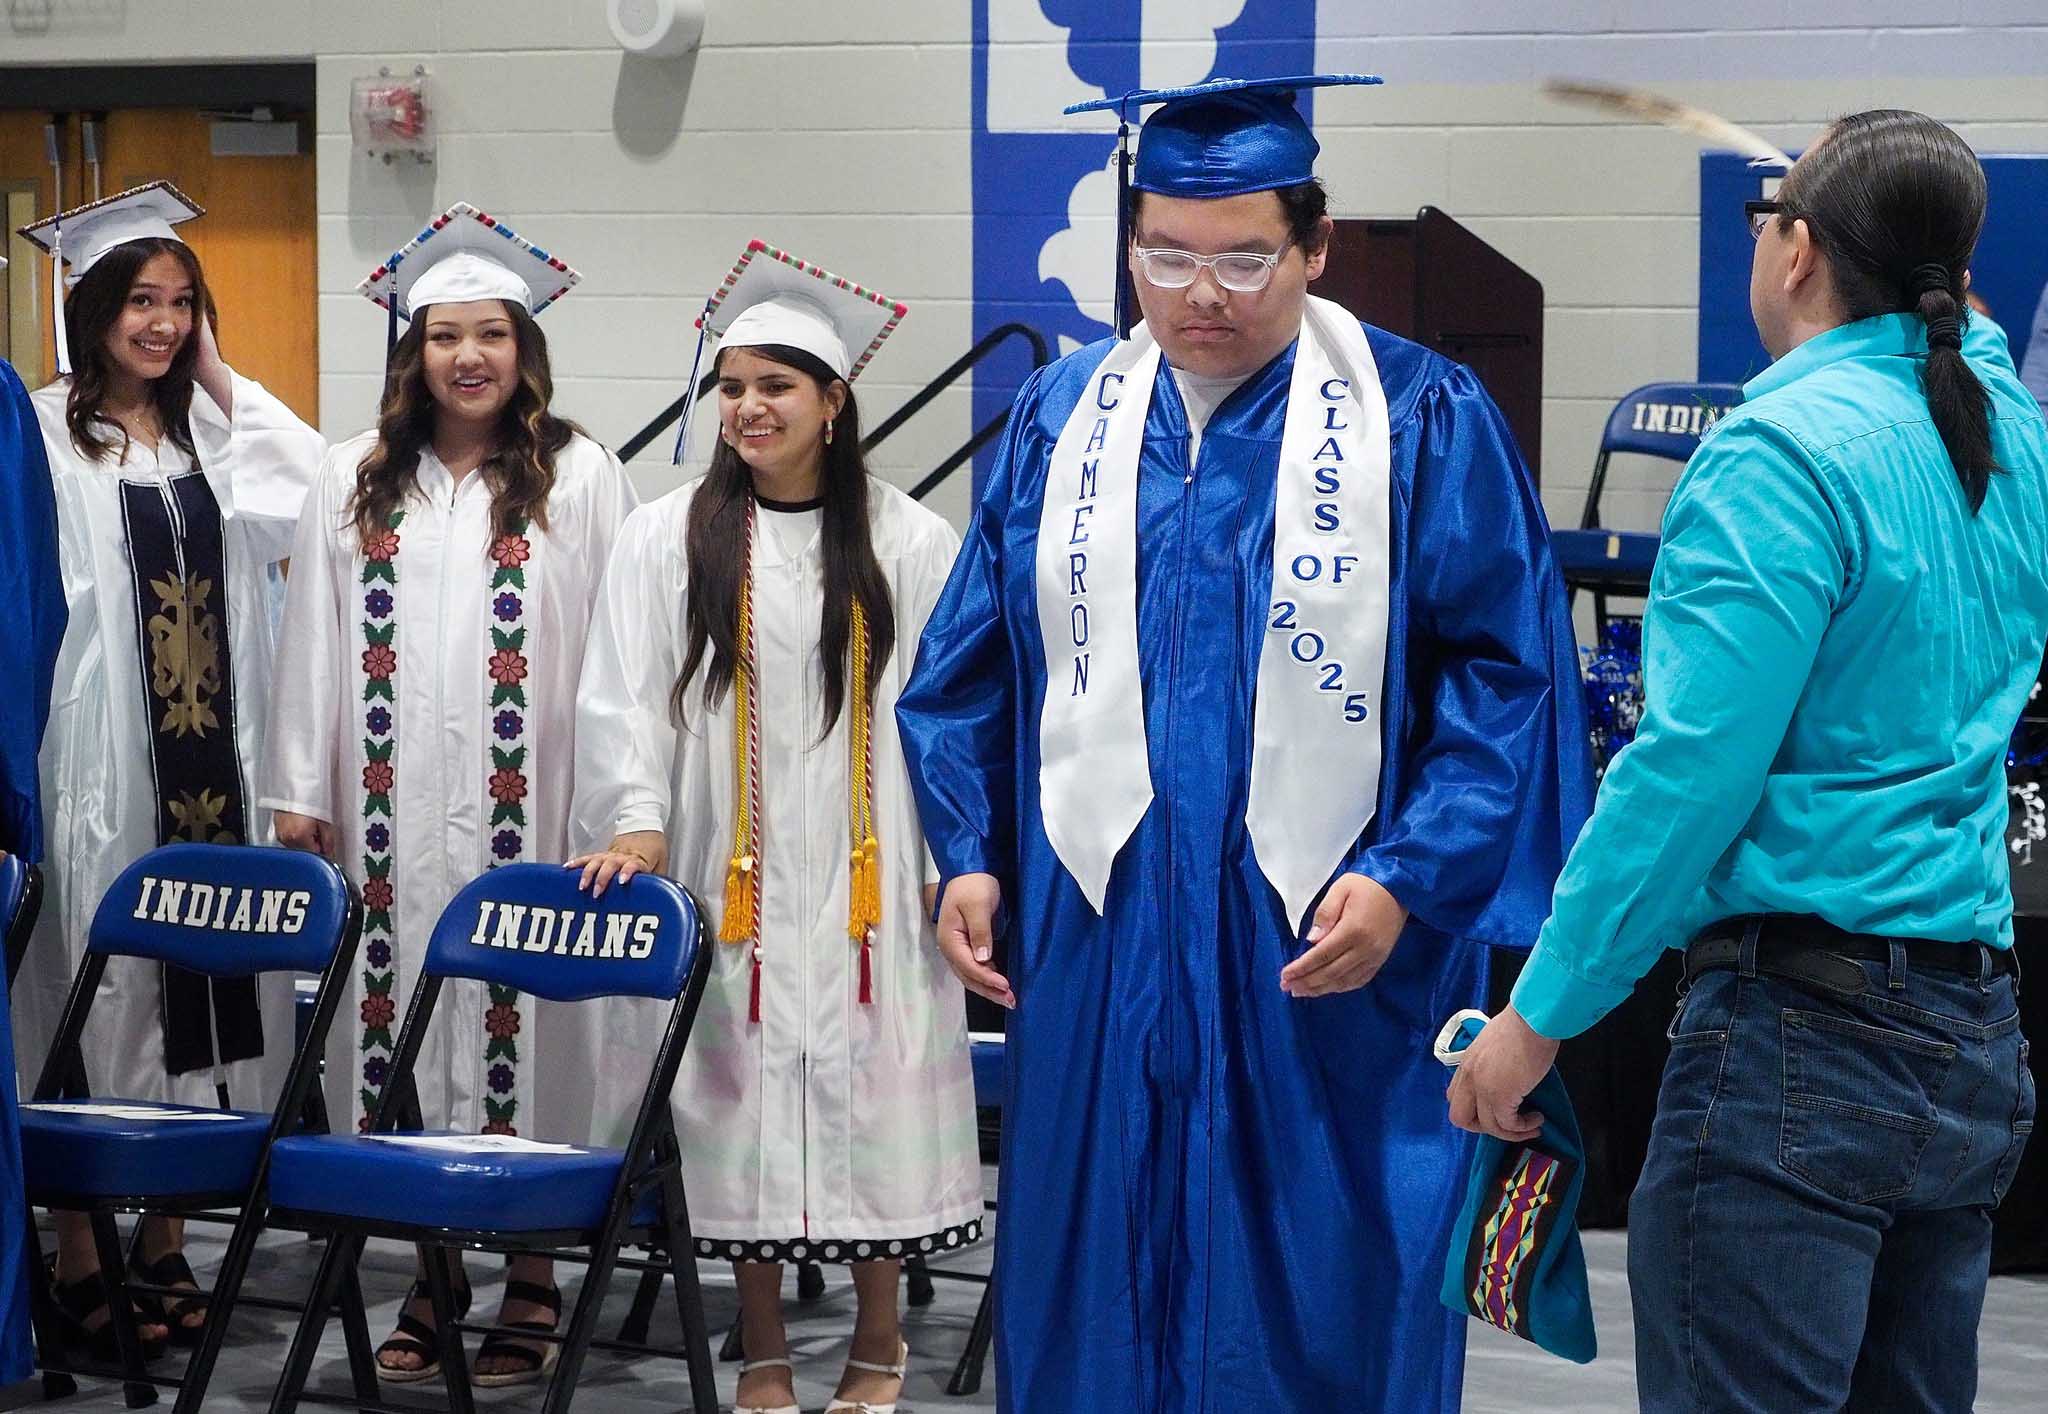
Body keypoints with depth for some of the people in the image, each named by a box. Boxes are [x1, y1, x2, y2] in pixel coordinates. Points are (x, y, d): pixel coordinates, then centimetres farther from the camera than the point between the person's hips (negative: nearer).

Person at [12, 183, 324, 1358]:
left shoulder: (211, 431, 14)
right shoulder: (47, 435, -3)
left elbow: (317, 502, -2)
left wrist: (223, 383, 1)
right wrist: (36, 763, -13)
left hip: (214, 760, 5)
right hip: (103, 762, -5)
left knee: (207, 980, 6)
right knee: (104, 986, -3)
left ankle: (167, 1244, 16)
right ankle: (83, 1261, 4)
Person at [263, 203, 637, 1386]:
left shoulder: (580, 480, 0)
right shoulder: (359, 482, 10)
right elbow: (316, 643, 12)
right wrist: (302, 792, 8)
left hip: (528, 814, -3)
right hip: (395, 816, 3)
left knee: (522, 1023, -1)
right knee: (410, 1012, 4)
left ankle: (533, 1281, 9)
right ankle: (434, 1274, 14)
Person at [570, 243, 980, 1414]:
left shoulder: (910, 545, 1)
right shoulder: (669, 539, 2)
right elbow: (627, 699, 2)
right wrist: (637, 821, -11)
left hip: (866, 882, 0)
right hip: (729, 878, 0)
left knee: (871, 1095, 3)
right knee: (744, 1099, 3)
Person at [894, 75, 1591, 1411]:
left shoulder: (1427, 422, -4)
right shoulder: (1062, 416, 8)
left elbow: (1512, 675, -6)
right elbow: (974, 663, 14)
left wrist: (1409, 883, -15)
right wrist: (971, 853, 3)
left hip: (1326, 960, -3)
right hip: (1098, 945, 4)